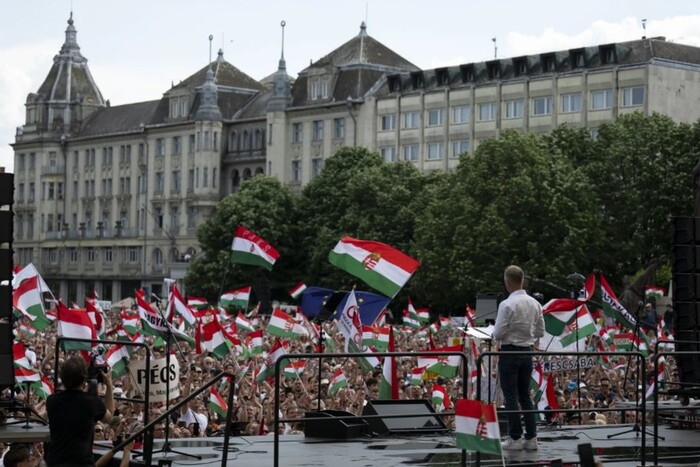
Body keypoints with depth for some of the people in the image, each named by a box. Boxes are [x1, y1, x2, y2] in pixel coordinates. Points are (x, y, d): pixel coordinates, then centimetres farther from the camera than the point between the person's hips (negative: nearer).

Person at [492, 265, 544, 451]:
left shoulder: (507, 305, -17)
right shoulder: (535, 304, 3)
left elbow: (498, 334, -16)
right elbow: (540, 332, 9)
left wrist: (495, 336, 6)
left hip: (510, 352, -6)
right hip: (527, 352, 6)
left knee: (511, 396, 1)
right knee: (525, 395, 13)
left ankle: (515, 438, 3)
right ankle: (531, 437, 12)